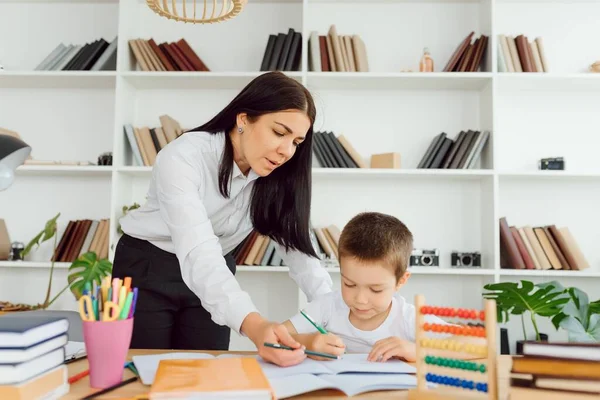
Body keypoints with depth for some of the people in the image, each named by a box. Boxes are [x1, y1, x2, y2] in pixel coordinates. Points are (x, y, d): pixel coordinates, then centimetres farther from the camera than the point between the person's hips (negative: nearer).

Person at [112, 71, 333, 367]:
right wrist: (254, 326, -54)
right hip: (147, 271, -3)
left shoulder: (277, 177, -13)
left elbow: (297, 246, -16)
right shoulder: (182, 159, -30)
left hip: (214, 277, 4)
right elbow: (198, 255, -41)